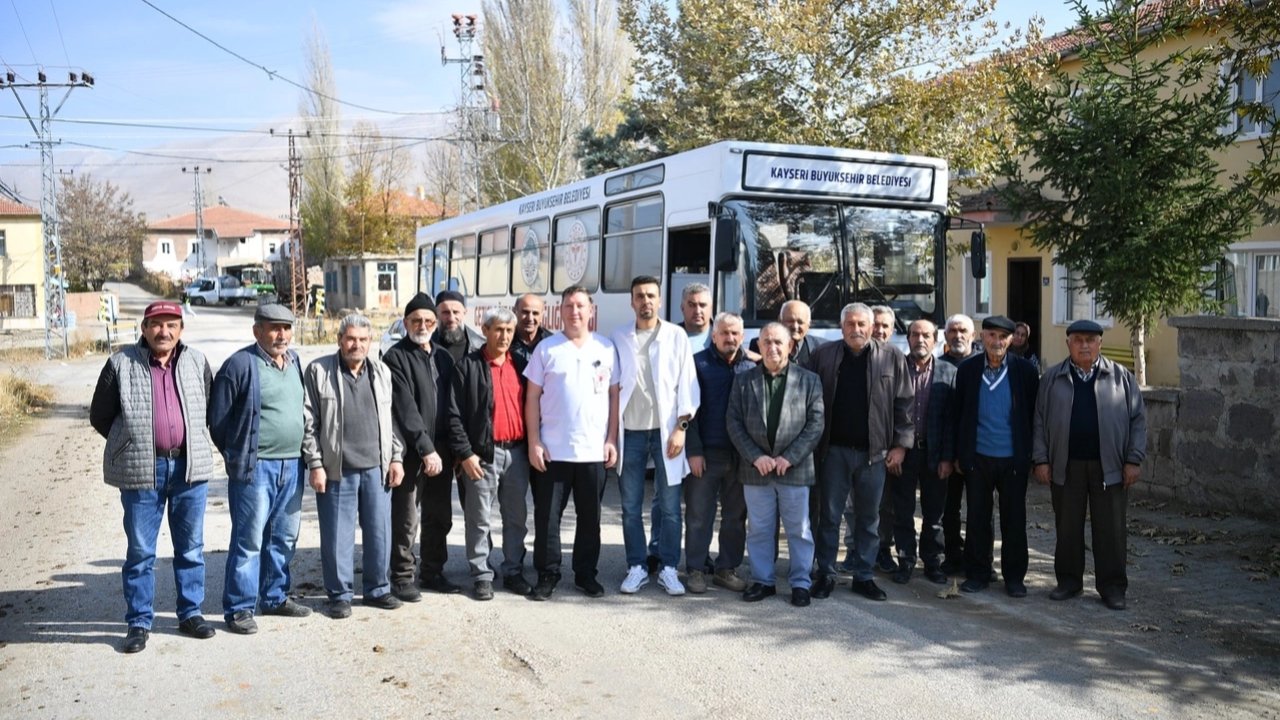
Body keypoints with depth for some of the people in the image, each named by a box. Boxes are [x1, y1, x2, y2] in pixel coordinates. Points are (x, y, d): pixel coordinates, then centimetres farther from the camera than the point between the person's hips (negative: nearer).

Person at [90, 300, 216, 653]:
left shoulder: (196, 362, 4)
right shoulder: (121, 363, -2)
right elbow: (99, 416, 5)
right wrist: (132, 443, 8)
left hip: (189, 466, 2)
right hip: (141, 470, -2)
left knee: (191, 547, 11)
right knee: (140, 550, 6)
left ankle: (191, 613, 24)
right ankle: (139, 622, 17)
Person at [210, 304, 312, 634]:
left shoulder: (294, 362, 12)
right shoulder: (240, 364, -10)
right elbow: (217, 419, -7)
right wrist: (238, 457, 0)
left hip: (292, 465, 7)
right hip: (256, 467, -7)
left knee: (284, 538, 14)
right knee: (249, 539, -3)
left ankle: (274, 597, 28)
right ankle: (238, 608, 6)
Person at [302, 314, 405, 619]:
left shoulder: (382, 372, 11)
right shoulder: (318, 371, -2)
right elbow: (308, 422, -4)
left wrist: (396, 458, 8)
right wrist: (315, 464, -8)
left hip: (377, 468, 3)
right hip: (337, 470, -3)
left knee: (380, 532, 9)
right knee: (337, 535, 4)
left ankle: (377, 589, 24)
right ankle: (339, 594, 18)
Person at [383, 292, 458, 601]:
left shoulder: (443, 357, 13)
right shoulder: (396, 357, -6)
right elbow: (405, 409, -14)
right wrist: (425, 448, -18)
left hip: (441, 451, 6)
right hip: (411, 452, -6)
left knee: (439, 518, 14)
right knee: (406, 521, 1)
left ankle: (432, 572, 27)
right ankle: (402, 578, 13)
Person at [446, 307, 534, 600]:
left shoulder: (521, 365, 11)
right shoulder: (468, 366, -3)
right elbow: (455, 414, -6)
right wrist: (465, 453, -12)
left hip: (517, 452, 4)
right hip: (484, 453, -4)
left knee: (517, 518, 11)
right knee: (479, 519, 3)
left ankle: (513, 571, 23)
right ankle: (481, 575, 13)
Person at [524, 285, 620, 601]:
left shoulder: (606, 347, 5)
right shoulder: (547, 348, 1)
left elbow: (614, 395, 6)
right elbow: (532, 397, 1)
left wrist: (612, 439, 0)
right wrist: (534, 442, -6)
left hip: (594, 450, 1)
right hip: (552, 450, -1)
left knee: (590, 517, 10)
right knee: (547, 516, 4)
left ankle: (586, 574, 23)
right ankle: (547, 575, 16)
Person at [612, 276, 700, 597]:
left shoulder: (677, 336, 1)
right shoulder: (619, 338, 5)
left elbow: (687, 384, 0)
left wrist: (681, 428, -7)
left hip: (665, 431, -1)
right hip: (630, 432, 2)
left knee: (670, 506, 2)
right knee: (631, 507, 7)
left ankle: (669, 568, 13)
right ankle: (637, 567, 18)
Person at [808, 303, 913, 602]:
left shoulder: (892, 358, 0)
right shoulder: (823, 356, 1)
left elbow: (904, 404, 1)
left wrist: (901, 444, -2)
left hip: (874, 452, 0)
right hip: (834, 450, 0)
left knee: (868, 518, 10)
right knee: (830, 516, 7)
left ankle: (864, 576, 21)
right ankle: (825, 574, 18)